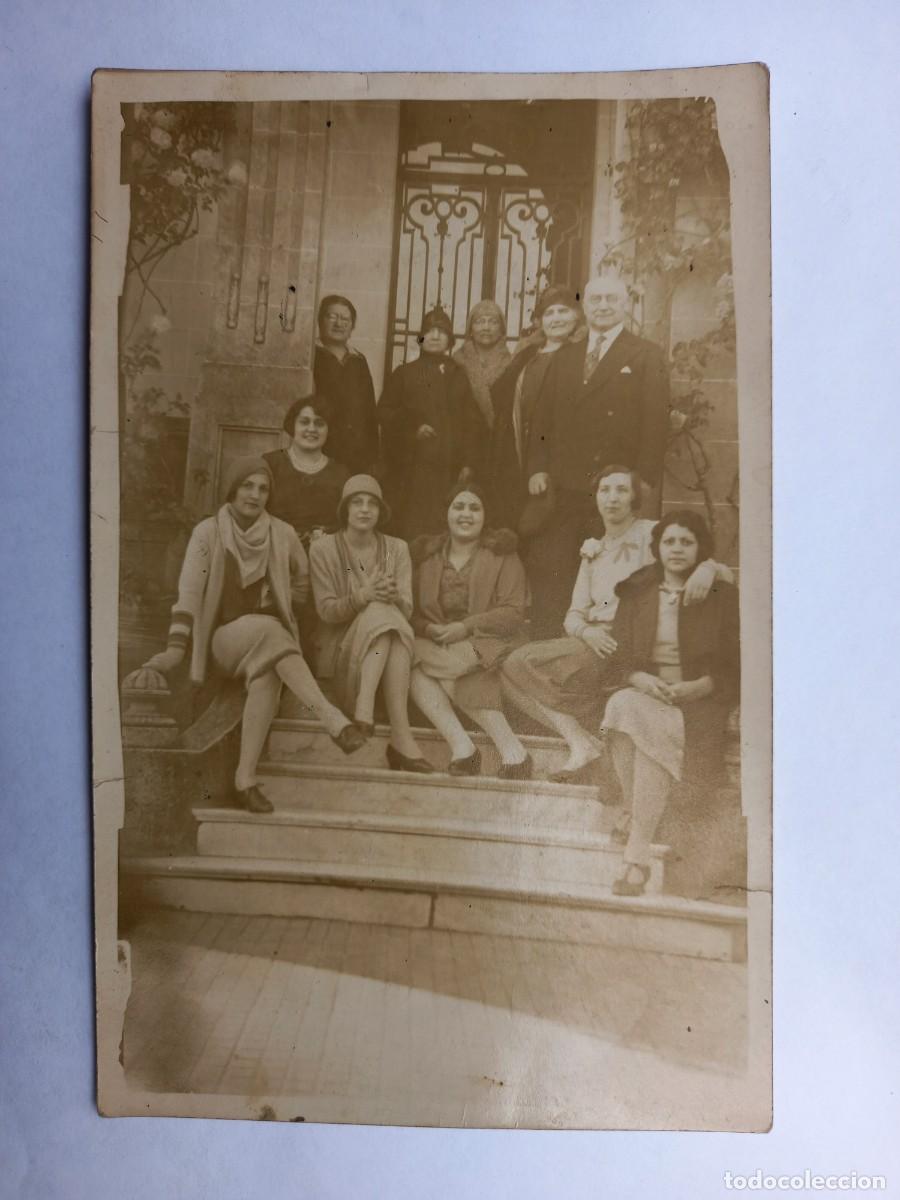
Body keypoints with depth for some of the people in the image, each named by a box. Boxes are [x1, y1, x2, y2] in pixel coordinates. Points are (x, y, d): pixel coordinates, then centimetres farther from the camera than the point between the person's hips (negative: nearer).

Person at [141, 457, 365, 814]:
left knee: (267, 674, -35)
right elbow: (190, 592, -9)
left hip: (270, 636, 2)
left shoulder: (282, 534, 3)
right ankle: (333, 719, -46)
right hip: (225, 637, -2)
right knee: (269, 630, -36)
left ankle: (245, 778, -35)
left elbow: (301, 580, 21)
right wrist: (176, 648, -18)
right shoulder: (208, 532, -3)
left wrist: (286, 613, 8)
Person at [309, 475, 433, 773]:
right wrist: (363, 596, -25)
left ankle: (365, 706, -42)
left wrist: (393, 597, -24)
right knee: (382, 613, -33)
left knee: (384, 613, -32)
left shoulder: (397, 548, 8)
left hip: (389, 644, 2)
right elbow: (326, 611, -6)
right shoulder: (323, 548, 2)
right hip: (340, 646, -2)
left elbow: (406, 611, 0)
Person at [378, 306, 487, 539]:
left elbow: (474, 422, 12)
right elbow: (384, 412, 8)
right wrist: (413, 428, -9)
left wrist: (470, 463, 0)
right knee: (415, 529, -10)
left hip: (453, 469, 1)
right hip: (414, 469, -1)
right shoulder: (405, 374, 13)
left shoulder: (460, 376, 16)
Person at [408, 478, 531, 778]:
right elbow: (409, 610, 11)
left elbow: (514, 614, -3)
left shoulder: (501, 553, 8)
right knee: (413, 666, -30)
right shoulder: (426, 554, 16)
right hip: (434, 644, 3)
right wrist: (428, 629, -12)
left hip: (484, 644, -3)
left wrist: (467, 627, -16)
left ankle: (511, 746, -33)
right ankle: (461, 744, -38)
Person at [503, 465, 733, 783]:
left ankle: (584, 743, -13)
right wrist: (588, 632, -11)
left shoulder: (653, 534, 2)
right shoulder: (593, 551, 20)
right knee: (515, 664, -12)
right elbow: (574, 614, 13)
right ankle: (580, 741, -20)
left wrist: (708, 568, -30)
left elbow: (726, 573, -5)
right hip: (595, 643, 6)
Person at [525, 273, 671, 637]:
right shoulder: (563, 358, 19)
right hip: (563, 487, 4)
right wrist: (537, 469, 3)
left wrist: (644, 480, -12)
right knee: (550, 573, -1)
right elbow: (543, 418, 15)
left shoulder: (647, 356, 5)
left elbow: (656, 420, -3)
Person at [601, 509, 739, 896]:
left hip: (699, 703, -2)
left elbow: (734, 667, 4)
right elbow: (619, 659, 10)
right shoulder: (636, 594, 16)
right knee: (621, 706, -34)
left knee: (649, 724, -34)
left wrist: (697, 687, -14)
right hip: (644, 694, 2)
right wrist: (643, 680, -11)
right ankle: (641, 828, -28)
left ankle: (636, 854, -31)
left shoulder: (722, 596, 9)